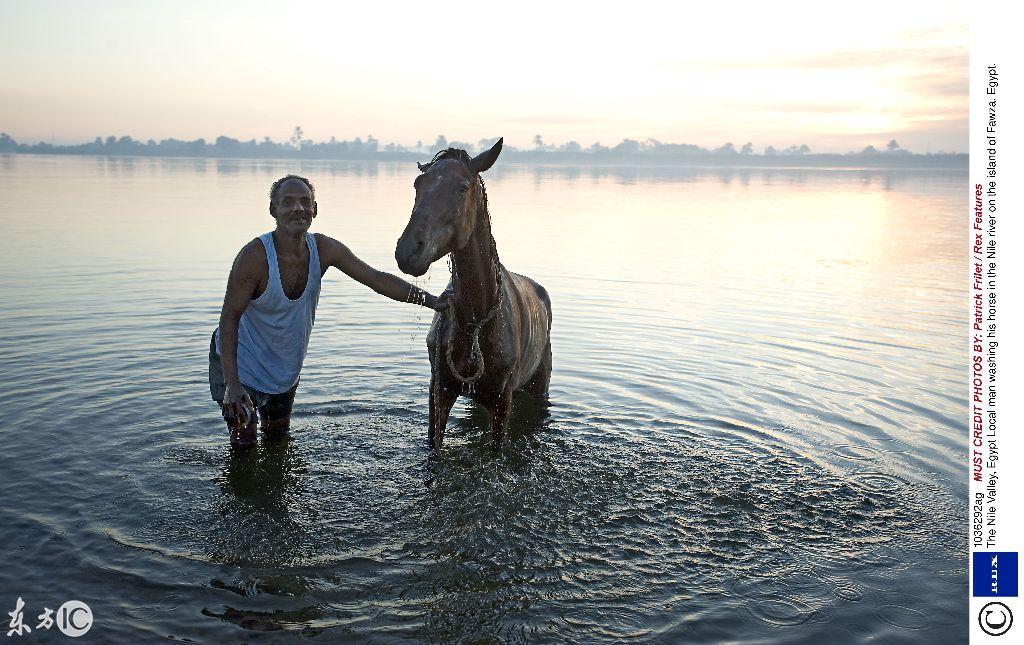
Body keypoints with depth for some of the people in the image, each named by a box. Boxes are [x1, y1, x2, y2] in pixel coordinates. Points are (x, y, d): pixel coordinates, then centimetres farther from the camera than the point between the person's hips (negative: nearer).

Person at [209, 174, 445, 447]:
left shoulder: (324, 249, -14)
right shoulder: (254, 256, -28)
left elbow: (376, 278, -11)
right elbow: (229, 317, -25)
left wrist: (430, 300, -20)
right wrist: (232, 384, -32)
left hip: (286, 364, 5)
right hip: (240, 362, -5)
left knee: (278, 434, 22)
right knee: (244, 440, -2)